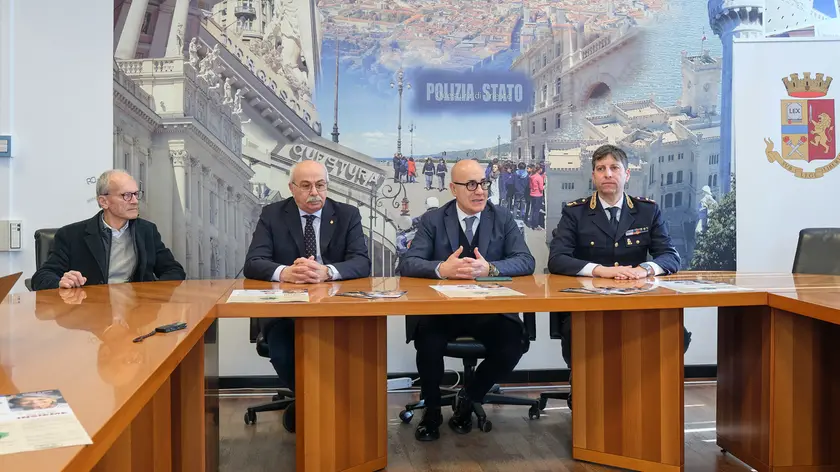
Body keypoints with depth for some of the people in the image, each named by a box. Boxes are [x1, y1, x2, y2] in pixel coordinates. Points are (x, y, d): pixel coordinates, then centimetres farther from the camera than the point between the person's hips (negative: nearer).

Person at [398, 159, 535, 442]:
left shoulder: (504, 219, 5)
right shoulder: (432, 220, 3)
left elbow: (526, 262, -6)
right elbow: (408, 264, -8)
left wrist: (490, 268, -25)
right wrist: (441, 269, -28)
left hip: (491, 309, 1)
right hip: (443, 307, -1)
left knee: (514, 344, -25)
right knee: (427, 342, -30)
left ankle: (468, 400, 5)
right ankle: (431, 410, 1)